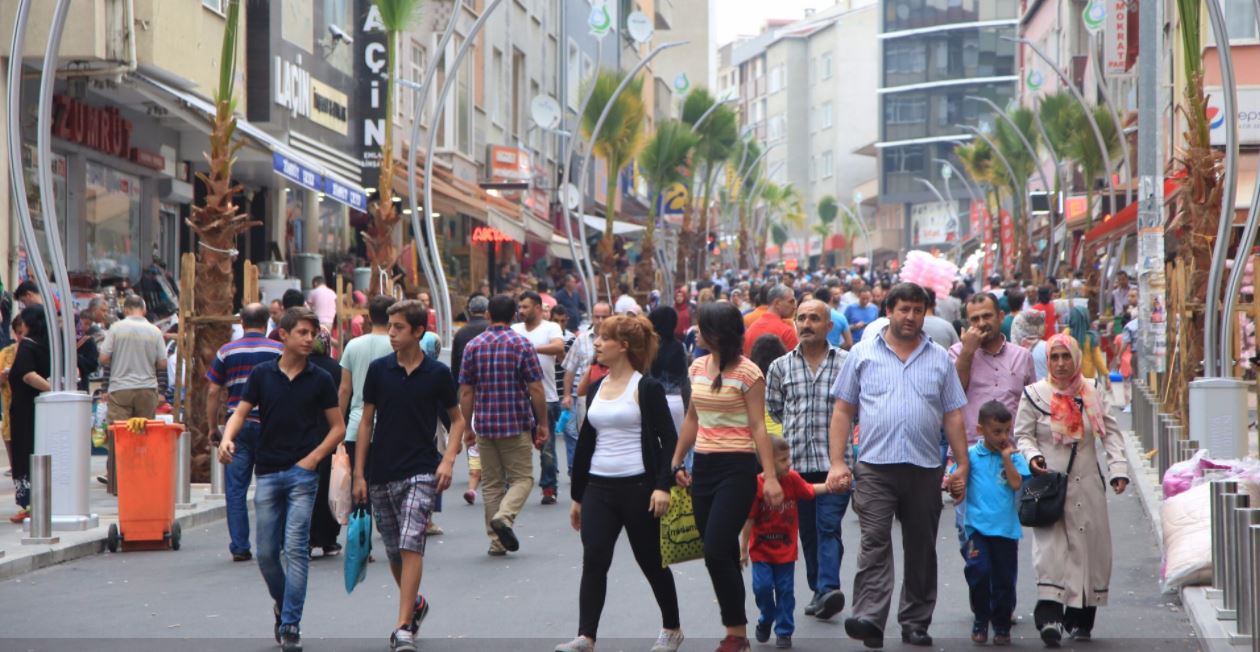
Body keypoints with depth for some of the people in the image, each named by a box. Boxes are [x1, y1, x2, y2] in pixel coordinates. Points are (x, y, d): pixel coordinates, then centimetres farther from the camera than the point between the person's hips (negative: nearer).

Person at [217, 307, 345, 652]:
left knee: (296, 549, -10)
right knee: (266, 552, 5)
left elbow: (338, 427, 6)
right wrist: (227, 439, -18)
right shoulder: (262, 374, 6)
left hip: (302, 473, -2)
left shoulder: (319, 379, 2)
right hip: (267, 472, 2)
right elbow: (240, 413, 3)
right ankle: (282, 605, 31)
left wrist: (313, 457, -7)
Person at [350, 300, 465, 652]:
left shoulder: (437, 373, -2)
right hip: (381, 472, 3)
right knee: (393, 552, 12)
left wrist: (448, 459, -7)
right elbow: (366, 420, 7)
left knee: (411, 546, -16)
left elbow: (456, 419, 8)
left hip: (421, 470, -3)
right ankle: (415, 603, 38)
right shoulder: (379, 369, 2)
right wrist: (359, 473, 4)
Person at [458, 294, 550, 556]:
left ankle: (496, 541, 8)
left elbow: (466, 391, 4)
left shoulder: (473, 345, 4)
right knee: (522, 477, 6)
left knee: (491, 483, 10)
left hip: (484, 425, 3)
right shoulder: (521, 344, -5)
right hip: (516, 424, -3)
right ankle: (504, 516, -19)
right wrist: (542, 424, 0)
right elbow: (536, 389, -8)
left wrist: (467, 427, 11)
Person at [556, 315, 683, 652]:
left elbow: (669, 440, -10)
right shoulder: (596, 388, 11)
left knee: (651, 561, 8)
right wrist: (577, 495, 16)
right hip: (598, 488, 5)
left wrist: (663, 485, -21)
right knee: (593, 560, -7)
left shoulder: (647, 388, -7)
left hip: (638, 486, -5)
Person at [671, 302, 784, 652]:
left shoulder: (747, 372, -10)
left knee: (716, 552, -13)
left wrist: (770, 476, -16)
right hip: (703, 466, 7)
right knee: (722, 555, 9)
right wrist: (676, 462, 16)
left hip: (737, 467, -7)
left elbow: (758, 427, -11)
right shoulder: (697, 367, 10)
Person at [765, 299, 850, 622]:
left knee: (828, 526, -14)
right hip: (796, 460, 3)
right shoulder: (781, 367, 9)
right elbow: (774, 407, 21)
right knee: (807, 531, 9)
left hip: (834, 461, -3)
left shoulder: (847, 362, 0)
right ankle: (818, 589, 17)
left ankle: (828, 588, -22)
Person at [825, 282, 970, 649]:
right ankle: (869, 620, -22)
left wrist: (963, 466, 4)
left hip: (925, 469, 2)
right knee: (875, 543, -13)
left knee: (921, 550, 8)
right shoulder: (862, 355, 7)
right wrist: (837, 463, -2)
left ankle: (916, 622, 17)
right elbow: (843, 412, 6)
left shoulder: (940, 360, 12)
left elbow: (953, 416, 11)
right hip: (875, 467, -2)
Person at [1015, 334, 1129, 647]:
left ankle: (1080, 619, 15)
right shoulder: (1034, 395, 4)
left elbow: (1111, 433, 11)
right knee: (1050, 547, -15)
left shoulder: (1093, 395, 10)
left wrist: (1118, 469, -1)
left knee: (1088, 546, 4)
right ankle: (1049, 616, -25)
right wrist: (1032, 456, -16)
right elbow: (1022, 435, 5)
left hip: (1087, 486, 3)